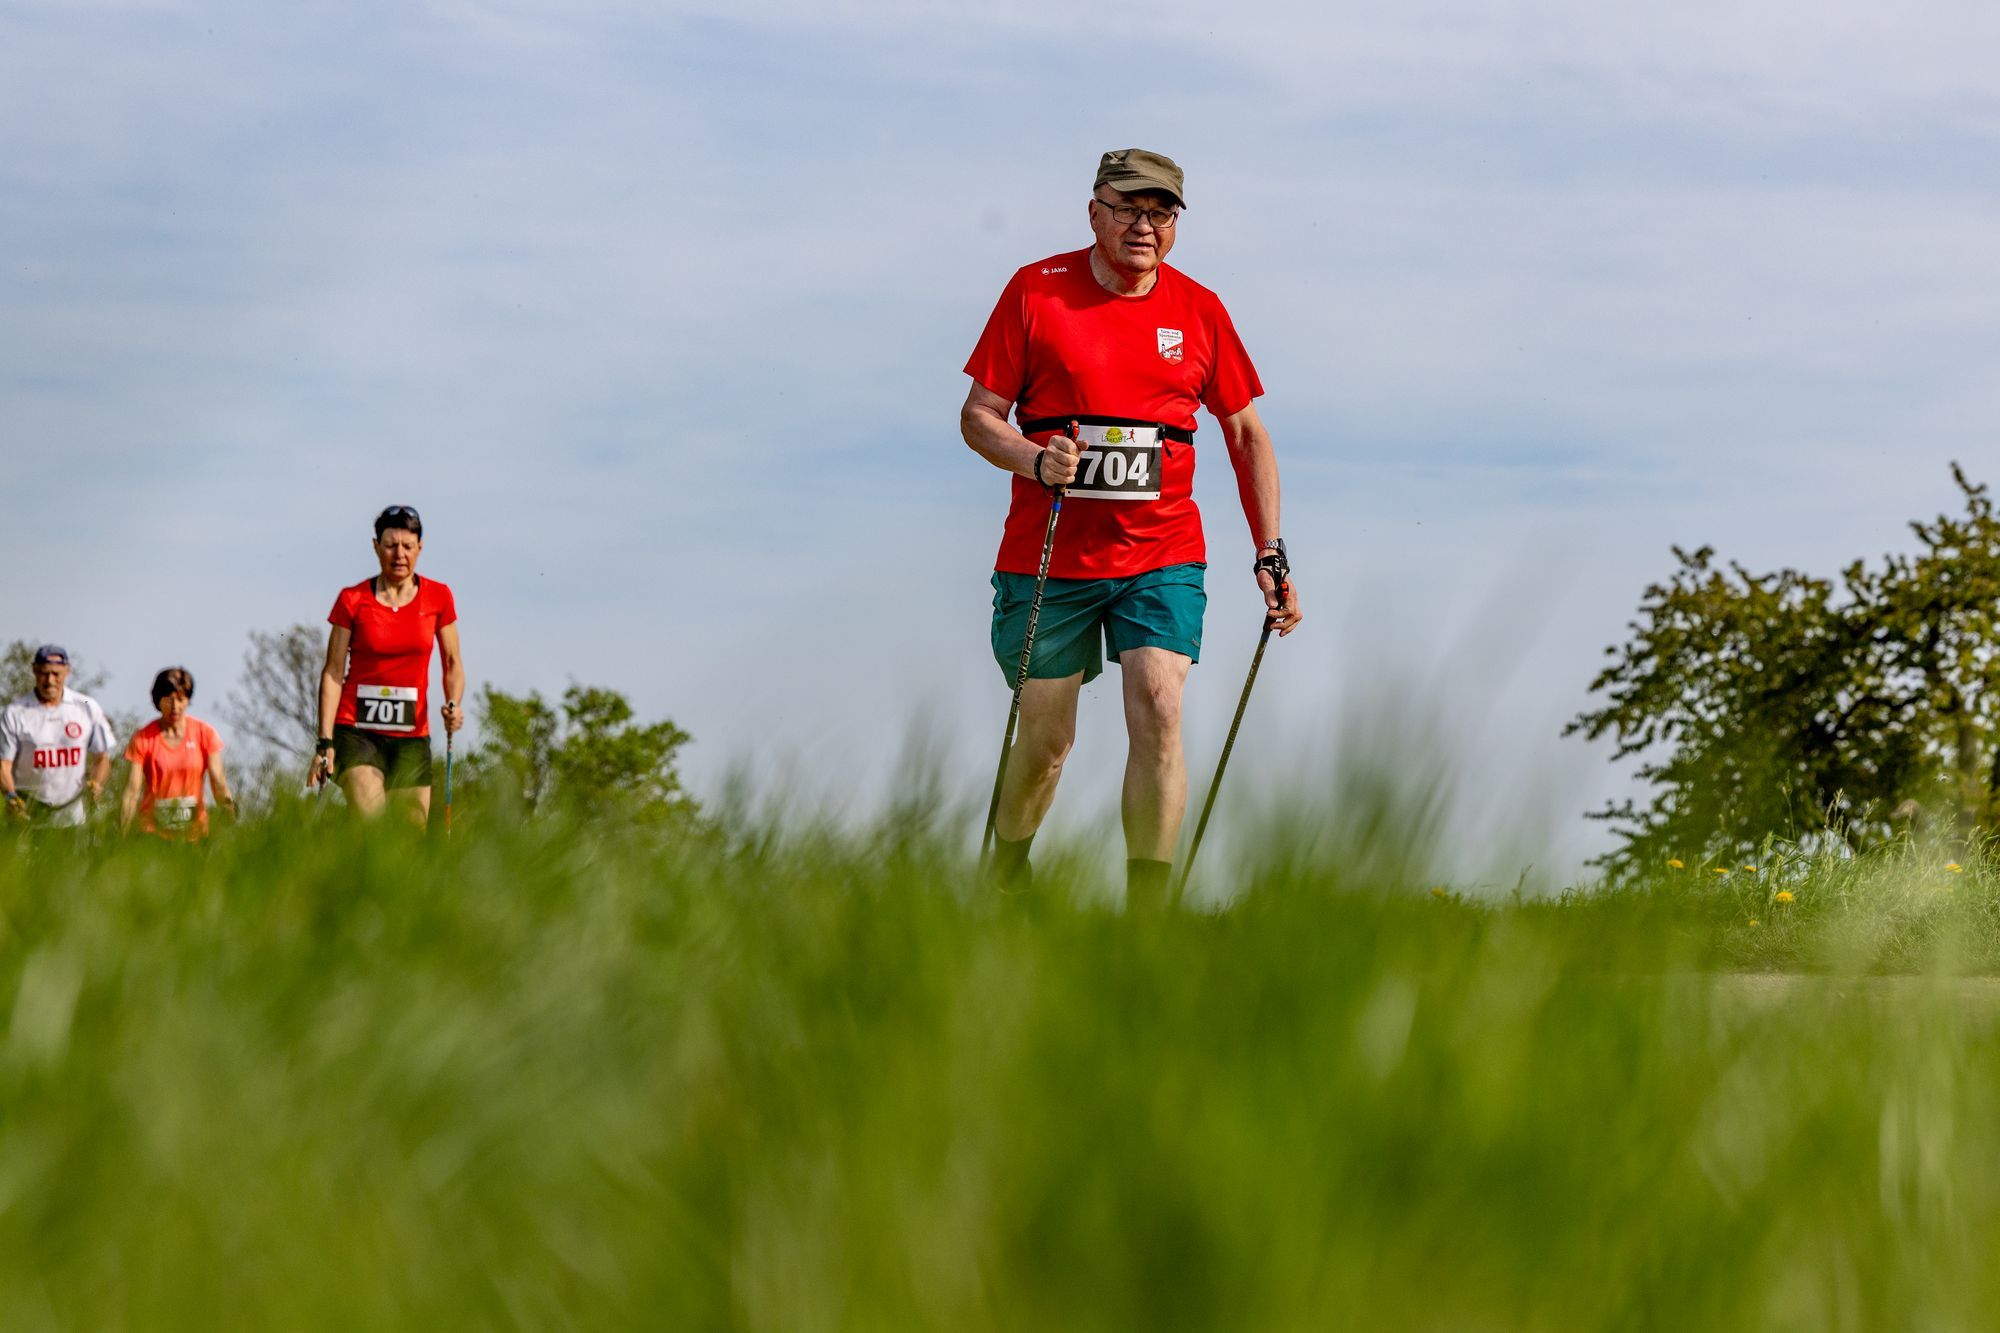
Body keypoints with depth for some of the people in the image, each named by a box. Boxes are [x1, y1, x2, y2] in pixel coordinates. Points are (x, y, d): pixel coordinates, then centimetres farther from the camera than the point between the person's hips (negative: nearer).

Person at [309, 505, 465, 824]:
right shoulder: (352, 600, -1)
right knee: (369, 822, -24)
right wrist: (325, 741, -7)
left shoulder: (438, 598, 5)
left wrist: (454, 704, -9)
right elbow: (333, 671, -1)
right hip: (356, 730, -2)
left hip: (411, 736, 2)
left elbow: (453, 663, 12)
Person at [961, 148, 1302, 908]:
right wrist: (1035, 460, -22)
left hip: (1161, 558, 1)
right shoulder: (1036, 291, -2)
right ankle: (1004, 879, 33)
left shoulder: (1198, 310, 4)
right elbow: (978, 416, 0)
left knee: (1159, 712, -18)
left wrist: (1270, 554, 5)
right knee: (1046, 740, 6)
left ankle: (1147, 910, -16)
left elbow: (1246, 434, 12)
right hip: (1047, 557, -1)